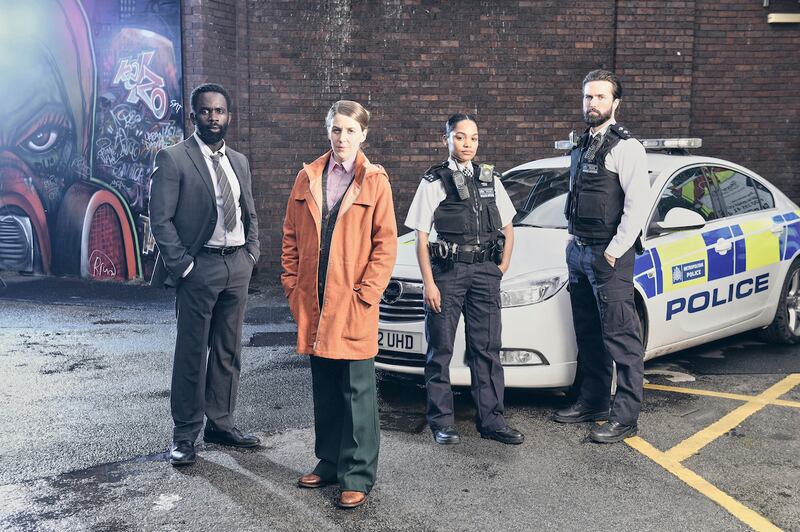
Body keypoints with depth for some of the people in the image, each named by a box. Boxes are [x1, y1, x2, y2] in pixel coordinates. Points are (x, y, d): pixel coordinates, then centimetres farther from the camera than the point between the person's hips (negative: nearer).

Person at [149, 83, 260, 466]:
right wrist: (182, 265, -13)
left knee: (228, 352, 12)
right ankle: (185, 434, 11)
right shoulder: (173, 159, -6)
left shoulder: (239, 162, 13)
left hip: (237, 266, 6)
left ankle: (220, 423, 24)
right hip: (199, 267, -6)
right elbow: (160, 219, -10)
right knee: (191, 354, 1)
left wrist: (251, 255, 8)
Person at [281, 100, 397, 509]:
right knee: (324, 389, 14)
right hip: (312, 301, 4)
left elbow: (386, 244, -3)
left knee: (357, 391, 0)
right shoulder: (307, 178, 11)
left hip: (352, 302, -4)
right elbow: (291, 236, 13)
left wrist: (366, 294, -10)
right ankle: (329, 463, 27)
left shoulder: (375, 181, 0)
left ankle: (357, 476, 9)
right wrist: (292, 286, 5)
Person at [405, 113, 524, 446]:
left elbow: (507, 228, 20)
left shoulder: (489, 178, 13)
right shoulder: (434, 181, 0)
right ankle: (442, 422, 10)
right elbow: (421, 237, -4)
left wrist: (503, 266, 8)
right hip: (447, 271, -3)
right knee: (440, 349, 2)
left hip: (485, 272, 4)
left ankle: (490, 419, 13)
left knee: (487, 348, 5)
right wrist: (428, 282, -11)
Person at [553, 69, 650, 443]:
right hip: (579, 252, 9)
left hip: (609, 256, -9)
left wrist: (614, 251, -17)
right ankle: (592, 402, 26)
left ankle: (625, 417, -3)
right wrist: (573, 241, 15)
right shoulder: (581, 148, 17)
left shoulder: (626, 147, -9)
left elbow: (637, 205, -17)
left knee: (621, 337, -6)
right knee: (588, 335, 15)